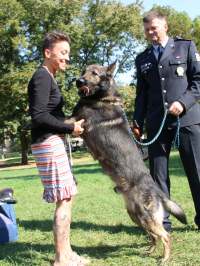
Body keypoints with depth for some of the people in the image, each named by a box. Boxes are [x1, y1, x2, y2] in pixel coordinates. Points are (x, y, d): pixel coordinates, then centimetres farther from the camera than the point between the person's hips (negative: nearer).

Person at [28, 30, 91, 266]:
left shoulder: (48, 77, 20)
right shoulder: (42, 76, -11)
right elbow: (39, 115, -19)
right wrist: (70, 128, -14)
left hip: (53, 143, 10)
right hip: (48, 143, -10)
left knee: (67, 197, 13)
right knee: (64, 200, -8)